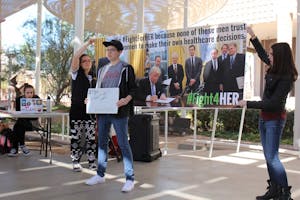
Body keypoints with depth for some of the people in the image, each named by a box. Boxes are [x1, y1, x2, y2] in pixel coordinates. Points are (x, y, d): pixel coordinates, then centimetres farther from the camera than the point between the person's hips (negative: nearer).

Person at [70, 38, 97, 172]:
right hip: (77, 110, -3)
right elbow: (76, 56, -10)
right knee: (76, 137, 1)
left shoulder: (94, 78, 15)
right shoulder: (76, 74, 4)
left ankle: (92, 161, 12)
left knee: (91, 138, 4)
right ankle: (76, 162, 11)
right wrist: (88, 43, -10)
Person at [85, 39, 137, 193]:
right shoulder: (102, 70, 17)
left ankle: (130, 178, 1)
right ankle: (100, 175, 25)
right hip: (103, 111, 6)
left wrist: (126, 100, -23)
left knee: (123, 144, -6)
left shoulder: (126, 68, 0)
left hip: (118, 111, -6)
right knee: (102, 142, 12)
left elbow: (133, 88, -5)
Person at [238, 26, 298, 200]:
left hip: (275, 119, -8)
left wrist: (248, 104, -20)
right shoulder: (274, 68, 2)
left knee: (272, 157, -8)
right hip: (265, 118, 8)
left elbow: (273, 103, -24)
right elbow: (262, 55, 21)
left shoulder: (285, 79, -20)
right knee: (269, 156, 11)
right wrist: (253, 37, 20)